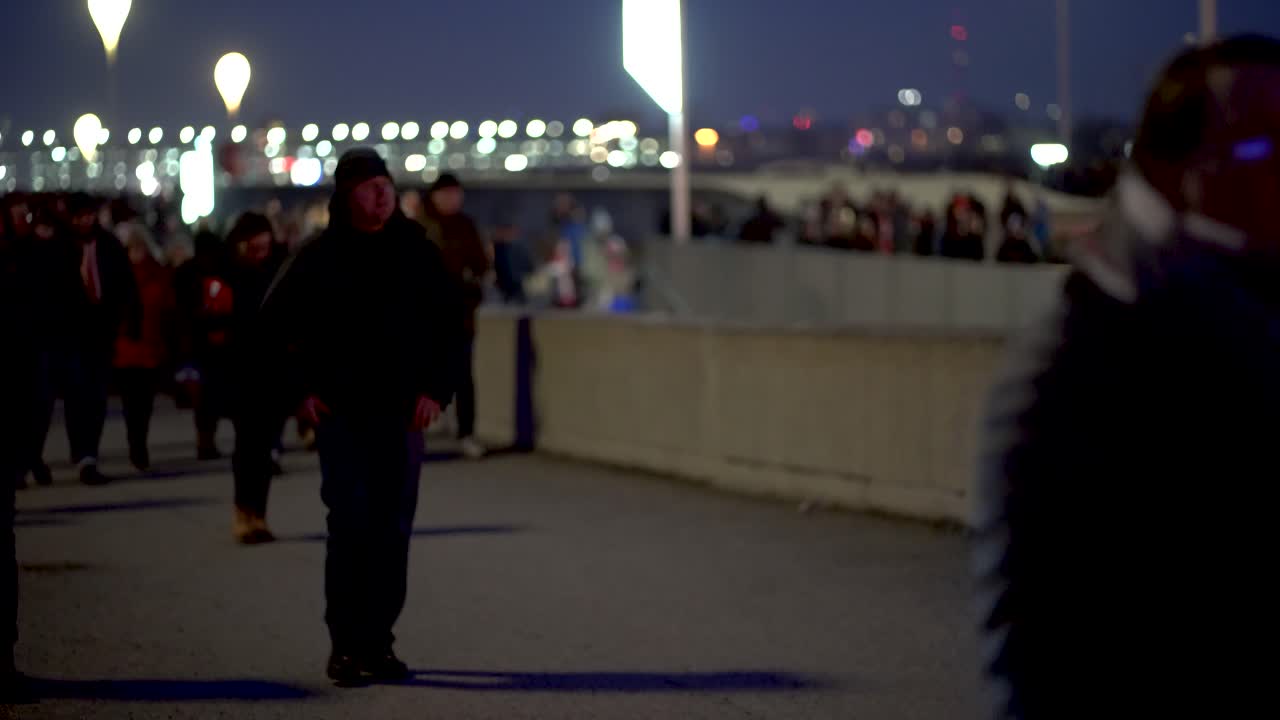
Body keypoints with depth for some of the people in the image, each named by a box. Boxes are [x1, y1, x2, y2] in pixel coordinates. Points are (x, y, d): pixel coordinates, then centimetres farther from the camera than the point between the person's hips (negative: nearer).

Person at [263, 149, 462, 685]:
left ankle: (378, 642, 12)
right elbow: (274, 323, 9)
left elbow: (449, 324, 8)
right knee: (350, 524, -8)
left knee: (392, 529, 3)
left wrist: (436, 389, -1)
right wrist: (301, 387, 2)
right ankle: (345, 645, -3)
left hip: (402, 413, 2)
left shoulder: (417, 253, 3)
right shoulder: (320, 257, 0)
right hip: (341, 413, -2)